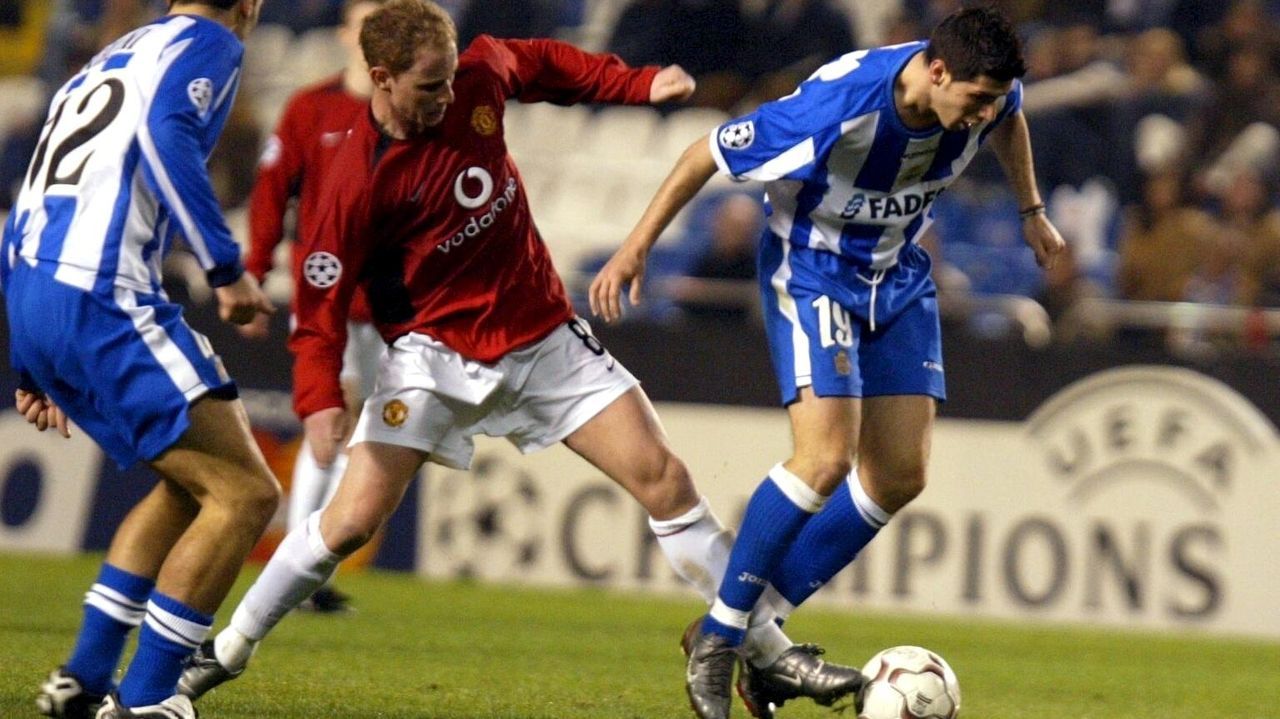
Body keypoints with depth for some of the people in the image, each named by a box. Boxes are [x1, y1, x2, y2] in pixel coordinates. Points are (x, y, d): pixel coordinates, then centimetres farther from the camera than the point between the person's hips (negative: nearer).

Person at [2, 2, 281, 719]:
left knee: (192, 485, 21)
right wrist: (227, 266, -18)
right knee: (246, 494, -5)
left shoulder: (106, 61, 29)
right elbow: (164, 133, -19)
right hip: (100, 303, -9)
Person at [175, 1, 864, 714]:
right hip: (436, 354, -4)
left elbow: (543, 62, 16)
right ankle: (227, 651, 6)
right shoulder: (361, 178, -21)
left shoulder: (480, 74, -8)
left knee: (664, 479, -2)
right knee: (353, 518, -13)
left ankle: (770, 650, 7)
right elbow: (323, 299, -19)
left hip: (545, 335, 5)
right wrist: (321, 399, -31)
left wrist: (638, 84, 7)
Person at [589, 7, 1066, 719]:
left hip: (899, 274, 7)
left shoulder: (986, 91, -16)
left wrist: (1033, 212, 19)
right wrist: (637, 248, -20)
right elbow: (710, 153, -23)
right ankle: (717, 639, -8)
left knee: (901, 476, 1)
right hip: (812, 269, -7)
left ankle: (759, 623, 11)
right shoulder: (840, 105, -35)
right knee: (826, 459, -22)